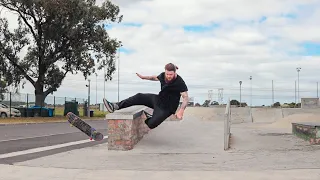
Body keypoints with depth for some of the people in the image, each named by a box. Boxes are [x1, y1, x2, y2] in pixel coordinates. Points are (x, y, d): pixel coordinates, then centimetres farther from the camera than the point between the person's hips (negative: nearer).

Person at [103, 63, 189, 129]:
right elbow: (155, 77, 22)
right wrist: (143, 77, 26)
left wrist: (181, 111, -40)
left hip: (167, 108, -6)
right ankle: (115, 106, -11)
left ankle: (147, 120, 18)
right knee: (139, 97, -8)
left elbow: (186, 97, -26)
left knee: (151, 124, -20)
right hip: (159, 99, 7)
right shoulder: (163, 75, -3)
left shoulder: (180, 82, -23)